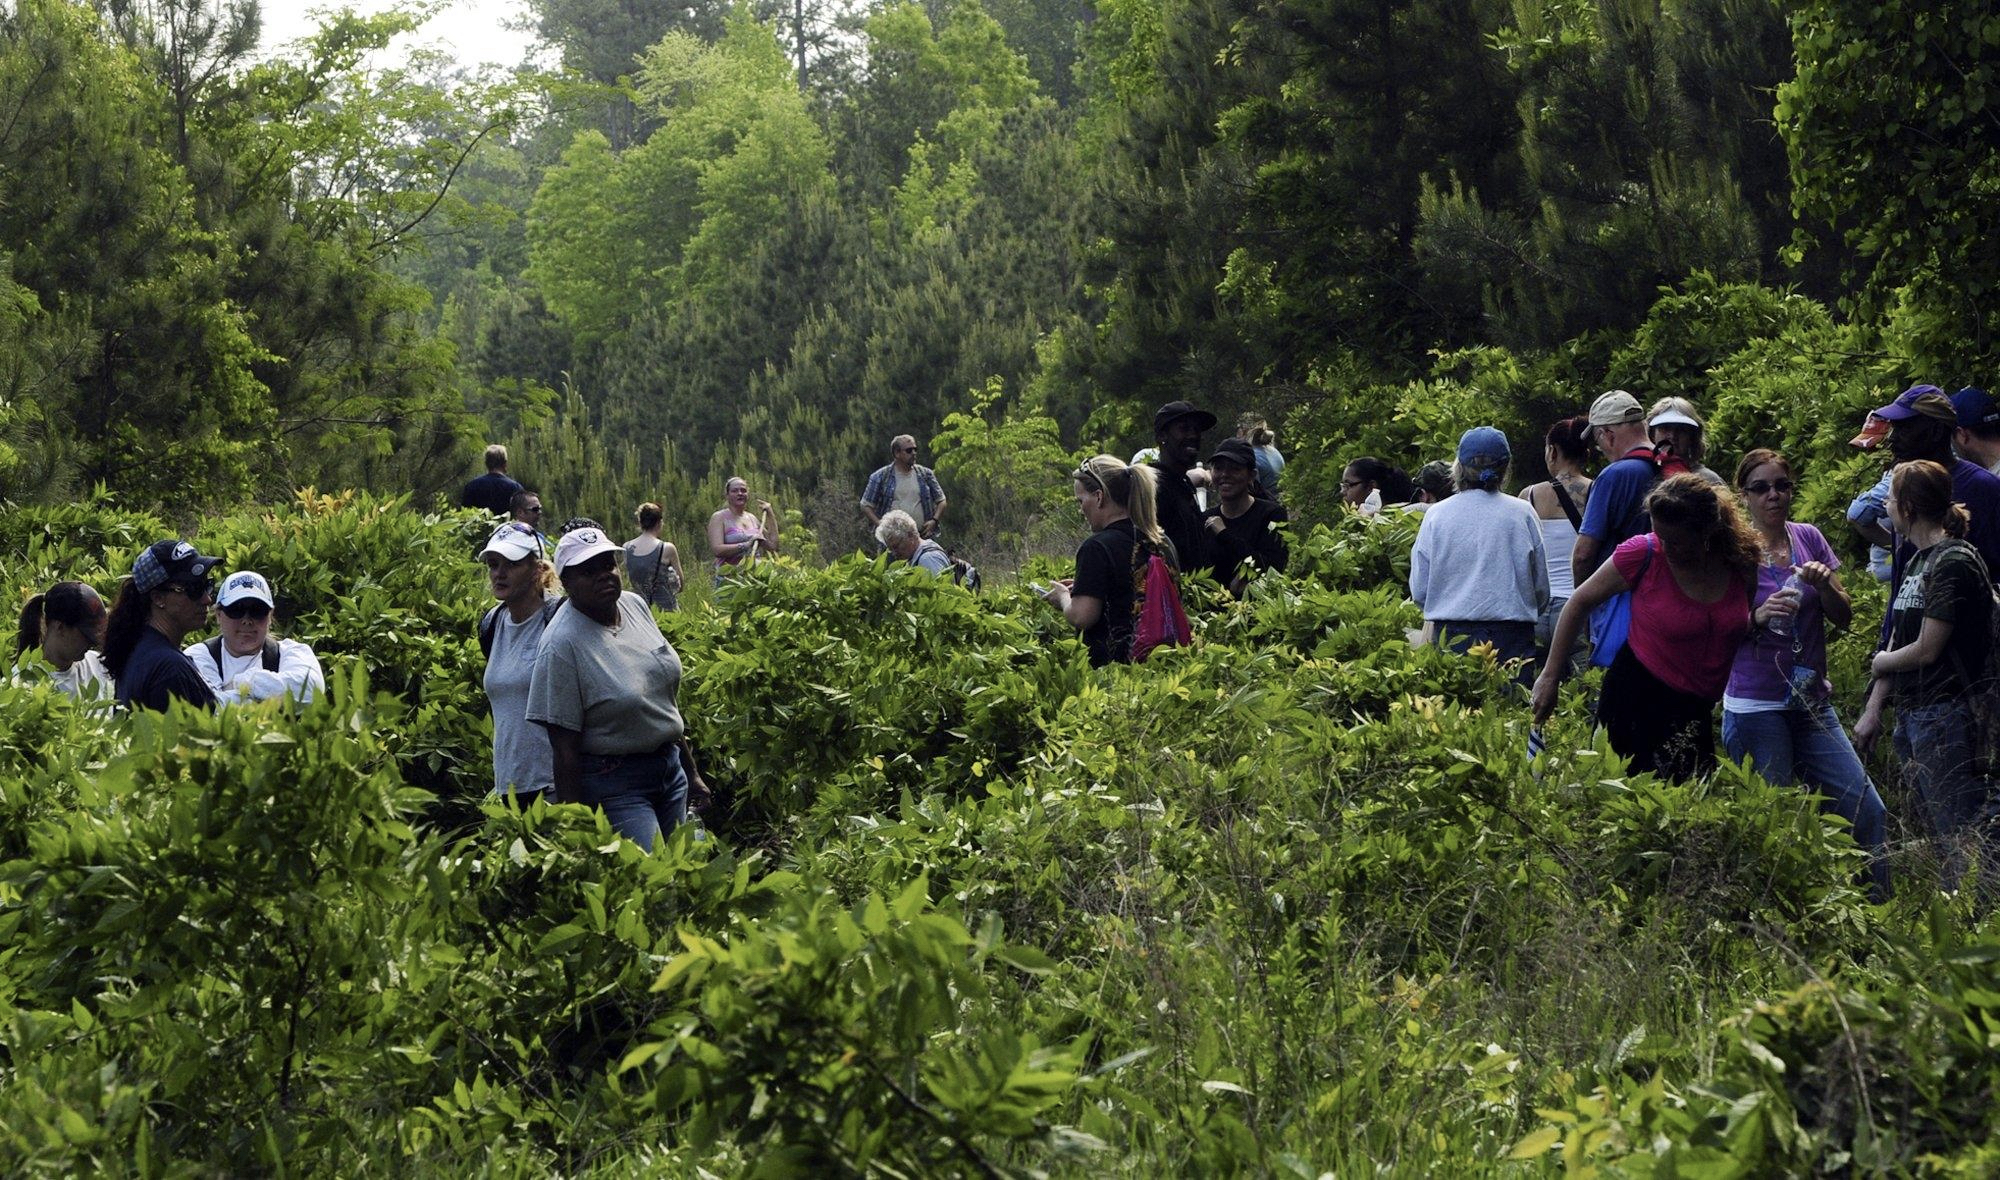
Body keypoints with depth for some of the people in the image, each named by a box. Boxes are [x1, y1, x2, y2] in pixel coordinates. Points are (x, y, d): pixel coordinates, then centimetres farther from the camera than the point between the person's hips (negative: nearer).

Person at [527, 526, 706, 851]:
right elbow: (564, 746, -17)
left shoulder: (635, 606, 3)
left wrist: (690, 770, 19)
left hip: (670, 768, 8)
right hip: (613, 784, -7)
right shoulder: (562, 645, -19)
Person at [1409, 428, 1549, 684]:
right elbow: (1541, 587, 7)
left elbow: (1419, 590, 6)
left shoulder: (1436, 515, 2)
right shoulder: (1522, 514, 0)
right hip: (1511, 636, -1)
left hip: (1451, 635, 1)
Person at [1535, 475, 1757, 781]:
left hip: (1698, 708, 4)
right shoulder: (1644, 554, -15)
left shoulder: (1741, 559, -5)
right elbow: (1580, 602, -3)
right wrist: (1550, 677, -3)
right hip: (1639, 697, -4)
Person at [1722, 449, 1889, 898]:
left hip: (1811, 704, 5)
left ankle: (1878, 909, 12)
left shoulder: (1808, 539, 9)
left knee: (1867, 811, 0)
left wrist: (1824, 583, -10)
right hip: (1755, 707, -5)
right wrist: (1757, 617, -23)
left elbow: (1844, 616, 10)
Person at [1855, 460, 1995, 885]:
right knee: (1938, 837, 12)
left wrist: (1880, 662, 3)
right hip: (1912, 716, 10)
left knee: (1960, 839, -10)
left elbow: (1926, 649, -15)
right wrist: (1873, 709, 12)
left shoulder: (1955, 563, -13)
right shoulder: (1916, 561, 15)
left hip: (1946, 717, -10)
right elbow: (1897, 643, 16)